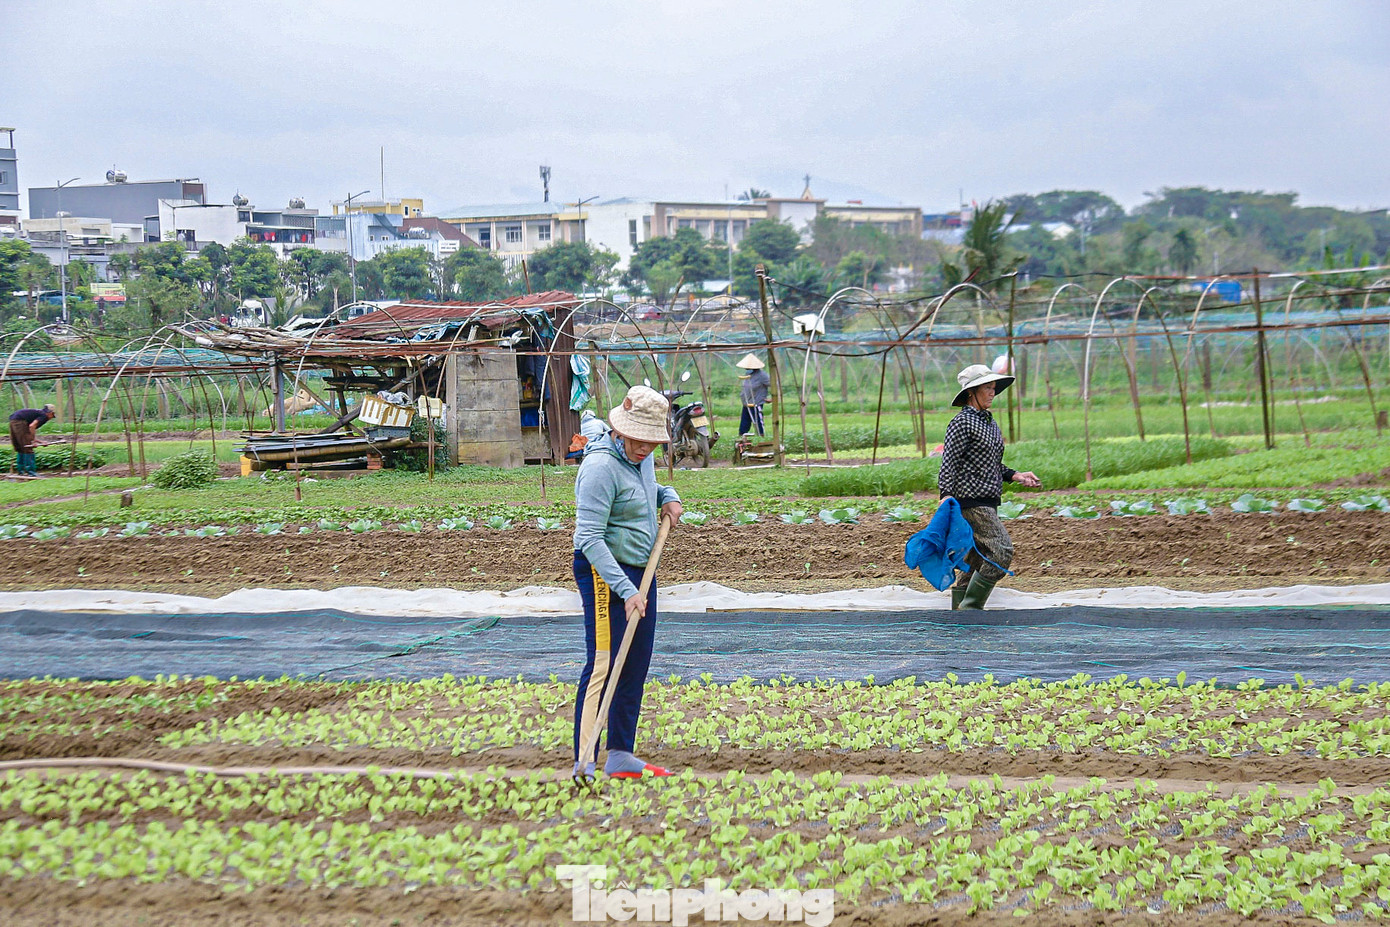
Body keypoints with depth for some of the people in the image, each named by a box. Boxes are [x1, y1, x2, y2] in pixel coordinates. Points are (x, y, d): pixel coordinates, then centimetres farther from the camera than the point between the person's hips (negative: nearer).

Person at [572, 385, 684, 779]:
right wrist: (626, 591, -29)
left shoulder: (643, 459, 7)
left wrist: (669, 497, 8)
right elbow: (590, 538, -24)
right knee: (602, 665, -13)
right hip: (604, 573, -9)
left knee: (635, 668, 11)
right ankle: (584, 764, -14)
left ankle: (621, 756, 19)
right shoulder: (601, 466, -20)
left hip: (640, 572, 9)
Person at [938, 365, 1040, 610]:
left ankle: (959, 610, 18)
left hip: (988, 502, 9)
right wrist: (946, 495, -24)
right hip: (971, 500, -9)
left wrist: (1016, 476, 15)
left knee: (977, 557, 11)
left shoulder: (990, 422, 18)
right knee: (1002, 550, -15)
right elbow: (949, 463, -15)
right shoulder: (962, 422, -10)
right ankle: (970, 606, -11)